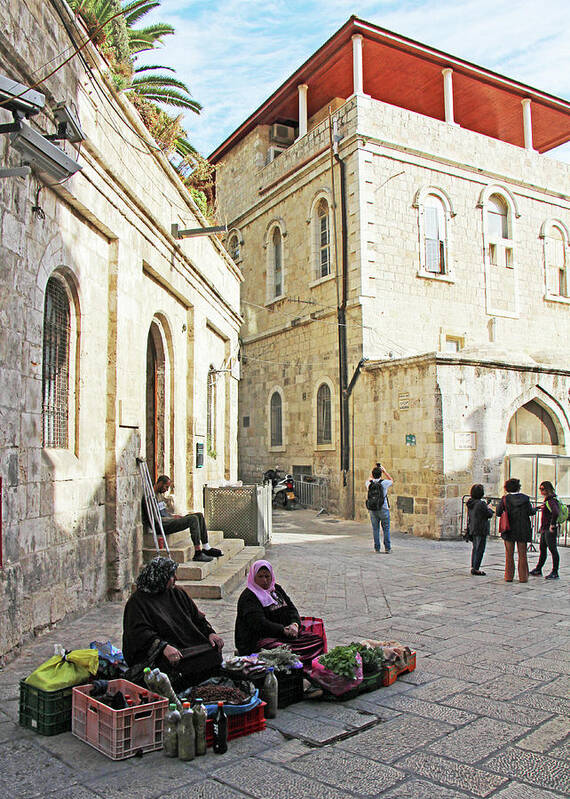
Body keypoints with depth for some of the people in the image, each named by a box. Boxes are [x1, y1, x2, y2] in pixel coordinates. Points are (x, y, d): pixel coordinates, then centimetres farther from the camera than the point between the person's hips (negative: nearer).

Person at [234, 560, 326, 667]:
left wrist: (295, 624, -5)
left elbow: (291, 609, 18)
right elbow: (259, 623, -15)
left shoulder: (276, 589, 22)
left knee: (317, 640, -12)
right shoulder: (248, 597, -3)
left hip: (287, 633, 8)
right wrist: (283, 630, -18)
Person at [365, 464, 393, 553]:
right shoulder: (384, 483, -10)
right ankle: (387, 548, 4)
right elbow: (392, 481, 14)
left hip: (372, 510, 3)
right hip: (383, 509, -3)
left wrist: (375, 470, 21)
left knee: (375, 529, 9)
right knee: (386, 529, 5)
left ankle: (377, 548, 10)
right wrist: (384, 471, 16)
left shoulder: (369, 483, -3)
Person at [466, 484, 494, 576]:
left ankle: (473, 567, 22)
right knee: (480, 549, -1)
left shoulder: (470, 503, 5)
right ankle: (476, 569, 0)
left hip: (472, 529, 8)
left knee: (475, 548, 17)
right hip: (481, 530, -8)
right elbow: (489, 514, -12)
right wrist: (489, 508, 8)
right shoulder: (481, 504, -20)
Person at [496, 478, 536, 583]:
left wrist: (499, 505, 12)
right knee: (522, 555, 9)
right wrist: (535, 509, 19)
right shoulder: (525, 498, -6)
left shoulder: (505, 498, -7)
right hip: (523, 531, 0)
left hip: (509, 531, 0)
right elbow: (531, 512, -2)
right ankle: (523, 577, 9)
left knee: (509, 555, 8)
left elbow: (498, 513, -8)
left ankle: (509, 576, 9)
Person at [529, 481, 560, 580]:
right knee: (542, 550, 16)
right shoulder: (546, 500, 14)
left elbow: (556, 512, -33)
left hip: (550, 530, -10)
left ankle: (555, 573, 3)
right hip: (544, 529, 10)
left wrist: (552, 525, -27)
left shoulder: (551, 501, -17)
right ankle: (538, 570, 25)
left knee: (553, 550, -3)